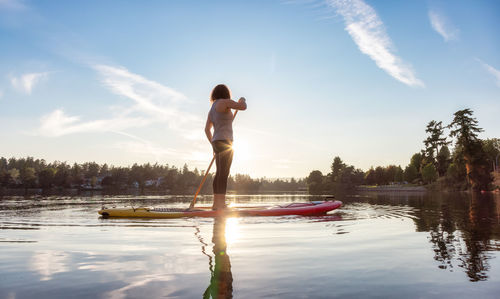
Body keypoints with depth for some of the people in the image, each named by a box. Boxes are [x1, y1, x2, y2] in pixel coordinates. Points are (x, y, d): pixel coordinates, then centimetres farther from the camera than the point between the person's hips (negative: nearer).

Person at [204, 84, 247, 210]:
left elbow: (207, 129, 22)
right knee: (223, 174, -14)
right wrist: (242, 100, 10)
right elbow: (243, 107, -12)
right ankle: (221, 204, -18)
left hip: (217, 143, 9)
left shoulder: (212, 109, 21)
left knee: (219, 174, 9)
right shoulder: (224, 102, -5)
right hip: (224, 143, -9)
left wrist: (213, 145, 26)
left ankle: (216, 204, 12)